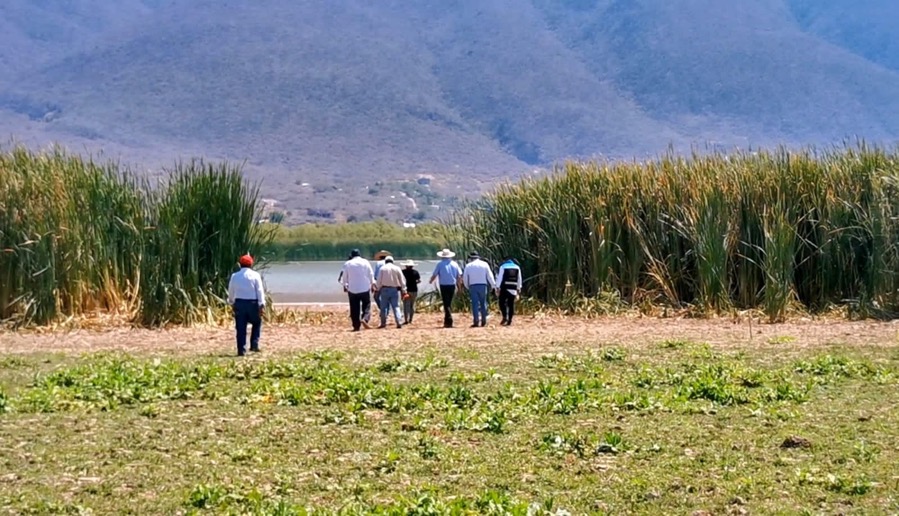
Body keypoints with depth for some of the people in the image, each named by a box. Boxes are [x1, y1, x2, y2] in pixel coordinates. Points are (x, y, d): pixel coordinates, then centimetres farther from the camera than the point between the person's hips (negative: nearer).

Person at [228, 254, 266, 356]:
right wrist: (262, 305, -9)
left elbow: (231, 292, 15)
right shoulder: (255, 275, -1)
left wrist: (231, 303, 29)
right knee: (257, 323, 18)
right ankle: (254, 344, 6)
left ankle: (241, 350, 1)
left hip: (239, 303, 2)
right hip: (252, 303, -2)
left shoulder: (235, 276, 6)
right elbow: (260, 291, -7)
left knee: (241, 328, 3)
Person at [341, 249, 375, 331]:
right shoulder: (365, 262, 0)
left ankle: (356, 326, 4)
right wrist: (372, 284, 15)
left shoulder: (347, 264, 0)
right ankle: (364, 318, -14)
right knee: (366, 305, 11)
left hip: (352, 289, 0)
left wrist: (345, 286, 23)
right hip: (365, 288, 0)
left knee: (354, 309, 5)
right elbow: (371, 274, 2)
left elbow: (345, 277, 7)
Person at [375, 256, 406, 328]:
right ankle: (398, 323, -9)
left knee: (384, 307, 6)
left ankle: (383, 323, 7)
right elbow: (402, 280, 5)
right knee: (396, 306, 3)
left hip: (385, 289, -1)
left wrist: (378, 288, 9)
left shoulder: (382, 268, 0)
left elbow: (379, 280, -2)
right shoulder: (397, 269, 4)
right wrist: (403, 290, 12)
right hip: (395, 289, 1)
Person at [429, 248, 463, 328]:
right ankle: (447, 321, 24)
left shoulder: (440, 264, -4)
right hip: (452, 285, 4)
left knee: (446, 304, -4)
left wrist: (431, 281, 20)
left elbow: (434, 275, -1)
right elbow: (459, 276, 4)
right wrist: (459, 286, 15)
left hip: (444, 286, -4)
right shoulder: (454, 264, 5)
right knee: (449, 303, 18)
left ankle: (449, 322, -13)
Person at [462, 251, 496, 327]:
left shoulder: (468, 266, 4)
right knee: (483, 303, 9)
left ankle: (476, 321, -10)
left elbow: (465, 278, 5)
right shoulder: (484, 264, 5)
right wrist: (493, 285, 10)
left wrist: (467, 287, 20)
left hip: (473, 286, -1)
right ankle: (483, 321, 11)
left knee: (475, 304, -2)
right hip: (483, 285, 1)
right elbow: (490, 276, 3)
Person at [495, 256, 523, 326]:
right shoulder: (517, 267, 12)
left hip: (504, 288, -4)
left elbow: (499, 278, -5)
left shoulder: (503, 267, 0)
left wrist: (497, 288, -4)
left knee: (502, 303, 2)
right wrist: (518, 289, 21)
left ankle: (505, 317, -16)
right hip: (513, 289, 4)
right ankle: (509, 320, 4)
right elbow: (519, 279, 16)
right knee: (511, 304, 5)